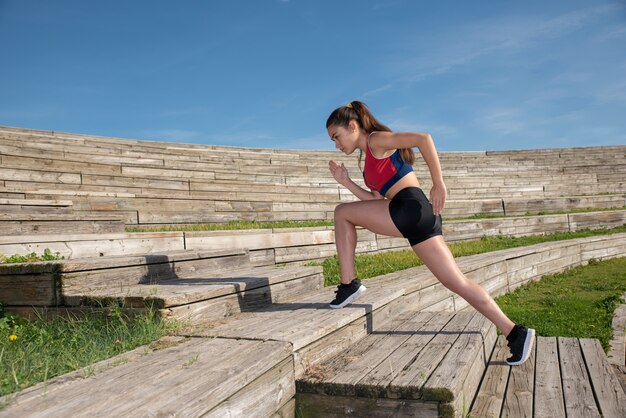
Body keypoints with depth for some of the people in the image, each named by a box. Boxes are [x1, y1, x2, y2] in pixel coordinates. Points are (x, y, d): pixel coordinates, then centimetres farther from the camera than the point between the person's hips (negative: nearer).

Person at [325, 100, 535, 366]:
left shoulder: (376, 140, 1)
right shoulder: (370, 159, 28)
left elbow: (423, 139, -13)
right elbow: (376, 201, 25)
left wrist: (439, 184, -14)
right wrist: (346, 182, 19)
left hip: (409, 208, -10)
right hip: (416, 215, 10)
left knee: (342, 212, 4)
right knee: (457, 282, 6)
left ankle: (349, 284, 2)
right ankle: (514, 333, 7)